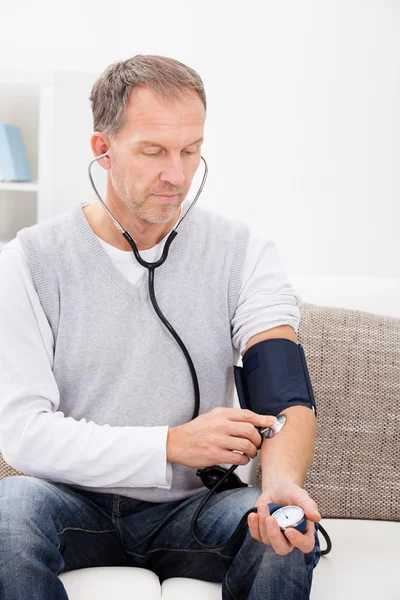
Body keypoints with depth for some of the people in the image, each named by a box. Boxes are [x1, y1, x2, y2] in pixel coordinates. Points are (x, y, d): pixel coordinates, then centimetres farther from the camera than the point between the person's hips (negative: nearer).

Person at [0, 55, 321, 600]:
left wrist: (282, 482, -36)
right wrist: (173, 445, -23)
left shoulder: (243, 253, -2)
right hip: (76, 500, 0)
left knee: (290, 539, -30)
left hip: (191, 506, 0)